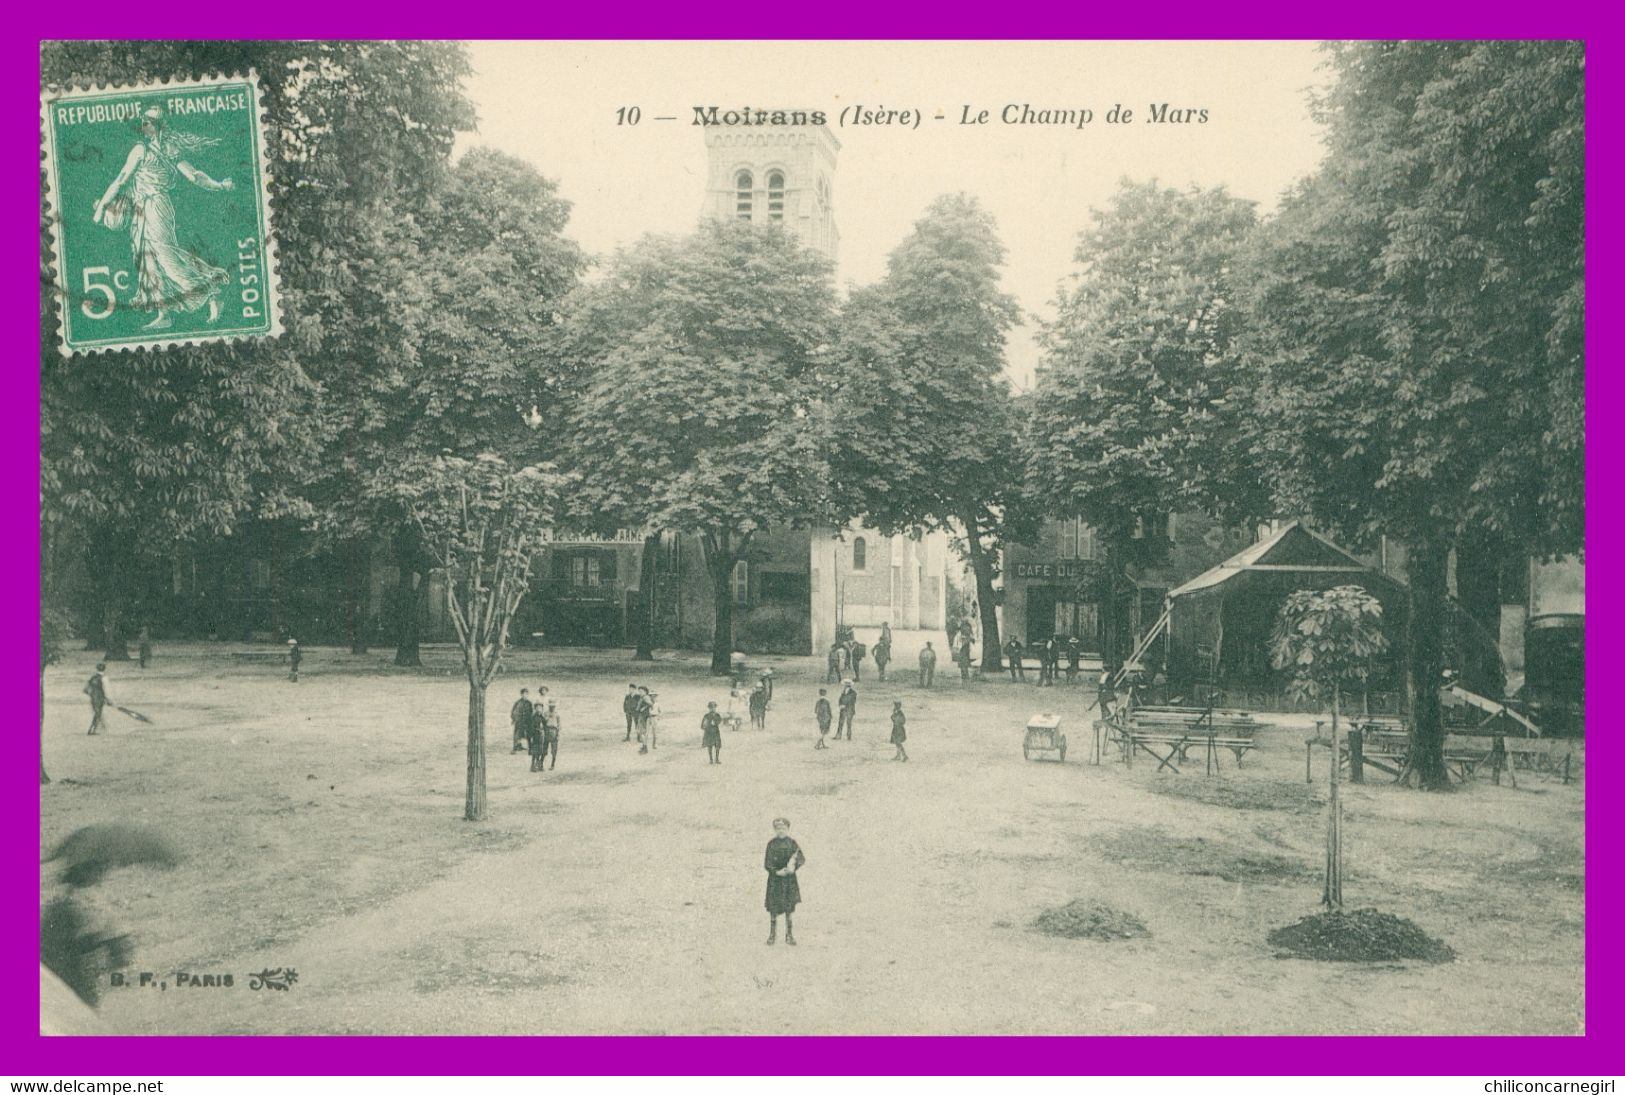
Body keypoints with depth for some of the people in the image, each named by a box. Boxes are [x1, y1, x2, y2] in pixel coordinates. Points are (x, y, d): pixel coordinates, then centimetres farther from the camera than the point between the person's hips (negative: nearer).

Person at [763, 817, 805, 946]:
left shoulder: (792, 843, 1)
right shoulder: (771, 844, 0)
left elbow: (802, 859, -4)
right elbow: (767, 864, -2)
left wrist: (793, 866, -22)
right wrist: (777, 871, -17)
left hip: (789, 879, 1)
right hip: (774, 879, 0)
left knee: (789, 908, 3)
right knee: (773, 907, 1)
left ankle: (789, 935, 12)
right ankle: (772, 934, 14)